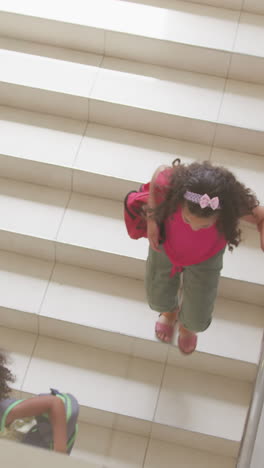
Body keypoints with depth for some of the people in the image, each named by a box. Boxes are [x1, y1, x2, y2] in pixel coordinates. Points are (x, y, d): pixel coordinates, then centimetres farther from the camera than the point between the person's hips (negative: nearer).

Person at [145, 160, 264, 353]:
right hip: (165, 247, 1)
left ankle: (187, 325, 56)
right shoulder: (169, 185, -42)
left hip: (205, 260, 0)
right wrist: (151, 218, -18)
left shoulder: (235, 204, -41)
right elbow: (160, 171, -16)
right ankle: (170, 311, 67)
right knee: (158, 297, 26)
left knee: (197, 320, 15)